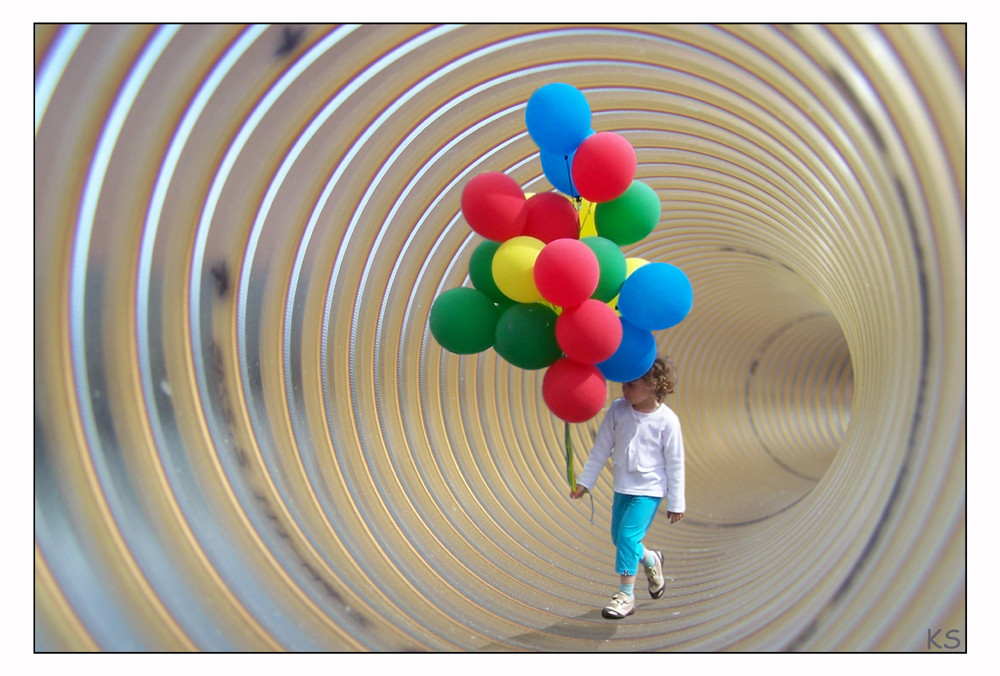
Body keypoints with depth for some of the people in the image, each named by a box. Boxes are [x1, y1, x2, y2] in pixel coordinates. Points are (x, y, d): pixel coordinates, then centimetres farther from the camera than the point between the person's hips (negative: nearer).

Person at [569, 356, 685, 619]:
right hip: (622, 487, 5)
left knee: (628, 535, -13)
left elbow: (675, 464, -7)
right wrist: (584, 481, 4)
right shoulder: (618, 409, -7)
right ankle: (651, 560, 45)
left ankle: (626, 595, 3)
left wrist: (676, 503, -3)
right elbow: (601, 448, 2)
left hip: (649, 489, -5)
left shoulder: (667, 420, -16)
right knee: (618, 537, 15)